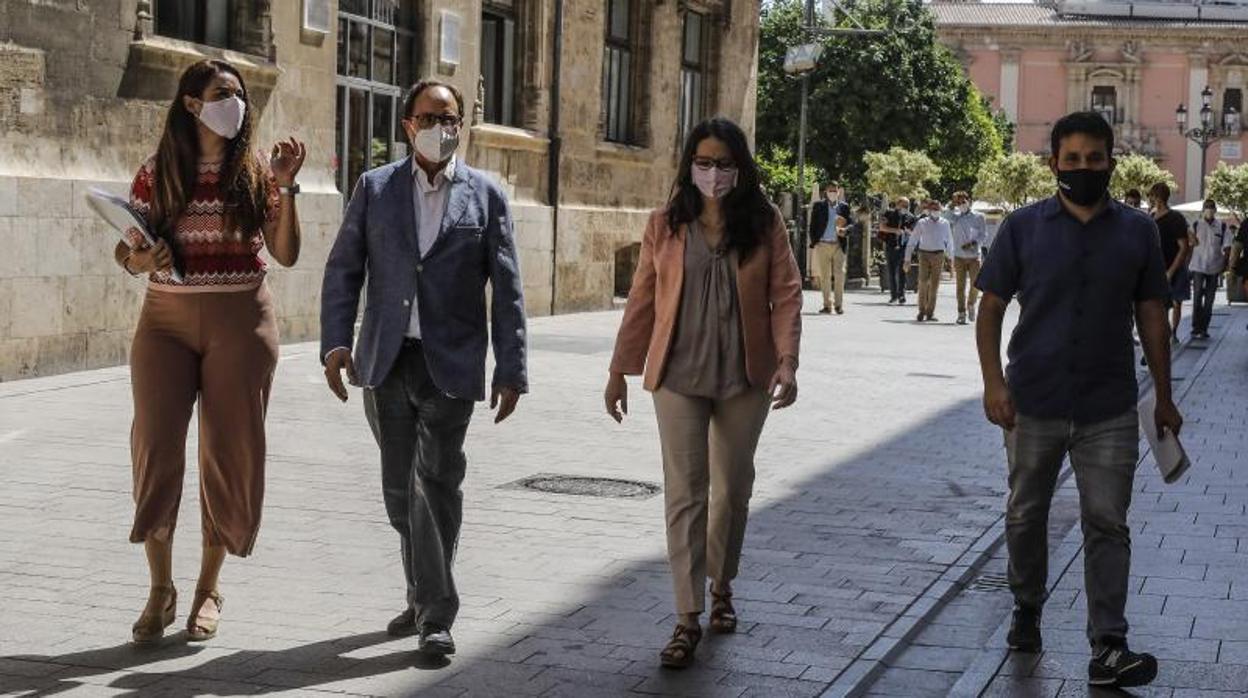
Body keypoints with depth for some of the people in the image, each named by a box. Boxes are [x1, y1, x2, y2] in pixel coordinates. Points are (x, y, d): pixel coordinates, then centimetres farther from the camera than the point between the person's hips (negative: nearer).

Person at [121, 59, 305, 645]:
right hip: (166, 318, 0)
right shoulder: (157, 172, 4)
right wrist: (143, 259, -15)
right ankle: (160, 589, 5)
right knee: (156, 448, -7)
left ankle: (209, 588, 16)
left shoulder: (255, 172, 2)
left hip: (239, 321, 0)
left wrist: (286, 187, -11)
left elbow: (286, 255, -2)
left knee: (229, 451, 3)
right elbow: (126, 252, 7)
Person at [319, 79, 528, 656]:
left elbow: (507, 288, 2)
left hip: (450, 365, -2)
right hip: (386, 362, 3)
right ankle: (422, 597, 25)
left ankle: (436, 615, -1)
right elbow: (343, 268, 6)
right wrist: (335, 342, -6)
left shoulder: (485, 195, 5)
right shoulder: (375, 188, 9)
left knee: (436, 482, -8)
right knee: (399, 487, 9)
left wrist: (511, 370, -3)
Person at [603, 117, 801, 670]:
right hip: (679, 376, 0)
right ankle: (688, 619, -2)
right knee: (684, 493, -3)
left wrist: (787, 361, -16)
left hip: (744, 377, 1)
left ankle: (721, 587, 36)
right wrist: (620, 370, 4)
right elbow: (641, 301, 4)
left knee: (733, 489, 14)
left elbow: (786, 294, -3)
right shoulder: (666, 225, 1)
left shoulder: (764, 223, -1)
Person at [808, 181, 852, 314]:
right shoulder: (818, 206, 7)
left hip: (839, 245, 0)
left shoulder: (844, 207, 10)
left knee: (839, 275, -5)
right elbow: (813, 225, 7)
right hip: (823, 244, 0)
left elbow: (850, 224, 9)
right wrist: (814, 242, -2)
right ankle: (827, 305, 7)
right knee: (824, 276, 2)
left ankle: (839, 305, 0)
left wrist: (845, 230, -13)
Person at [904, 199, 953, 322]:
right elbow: (912, 241, 3)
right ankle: (922, 310, 4)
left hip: (939, 255, 1)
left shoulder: (945, 224, 8)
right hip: (924, 254, -1)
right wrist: (907, 260, -2)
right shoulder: (922, 223, 2)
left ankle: (930, 313, 9)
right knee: (923, 282, -10)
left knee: (934, 284, 2)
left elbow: (949, 242, 16)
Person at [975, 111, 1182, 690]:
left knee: (1107, 526, -1)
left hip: (1109, 410, 0)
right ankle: (1027, 608, 36)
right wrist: (993, 382, -11)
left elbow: (1151, 316, 8)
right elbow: (991, 309, 0)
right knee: (1026, 515, 14)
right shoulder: (1023, 227, -2)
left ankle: (1108, 650, 0)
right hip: (1033, 404, 0)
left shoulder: (1136, 231, 2)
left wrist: (1164, 398, 9)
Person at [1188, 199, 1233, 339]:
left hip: (1214, 268, 2)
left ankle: (1204, 328, 12)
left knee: (1209, 299, 5)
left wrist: (1224, 265, -2)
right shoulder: (1195, 226, 0)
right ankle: (1196, 327, -2)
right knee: (1198, 297, -8)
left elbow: (1227, 248, 4)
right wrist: (1187, 265, 0)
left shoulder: (1223, 227, 2)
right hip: (1198, 267, -2)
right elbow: (1189, 246, 4)